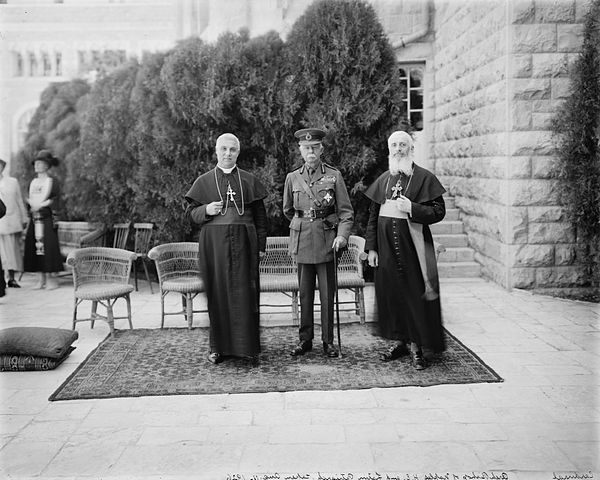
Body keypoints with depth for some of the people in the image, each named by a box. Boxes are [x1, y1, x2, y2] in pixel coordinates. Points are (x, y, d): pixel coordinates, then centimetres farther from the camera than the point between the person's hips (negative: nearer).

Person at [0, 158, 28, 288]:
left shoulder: (13, 182, 11)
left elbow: (20, 202, 13)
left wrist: (24, 219, 11)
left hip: (12, 221, 1)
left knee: (13, 250, 2)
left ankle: (12, 278, 9)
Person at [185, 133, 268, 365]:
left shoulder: (249, 180, 10)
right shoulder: (204, 181, 9)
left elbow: (260, 215, 9)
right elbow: (190, 212, 9)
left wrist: (261, 245, 2)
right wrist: (206, 210, -12)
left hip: (243, 242, 0)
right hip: (214, 243, 0)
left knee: (244, 293, -1)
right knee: (218, 293, 2)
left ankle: (248, 346, 6)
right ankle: (219, 346, 11)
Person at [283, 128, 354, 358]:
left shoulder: (334, 175, 1)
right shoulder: (292, 178, 7)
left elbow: (346, 210, -1)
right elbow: (288, 211, 21)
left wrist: (342, 235, -13)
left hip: (327, 241, -2)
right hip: (302, 242, 2)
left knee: (327, 293, 3)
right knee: (305, 293, 7)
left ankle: (328, 341, 13)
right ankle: (305, 339, 17)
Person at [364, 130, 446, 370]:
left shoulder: (424, 178, -1)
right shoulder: (383, 180, 12)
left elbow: (439, 211, -5)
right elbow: (373, 215, 12)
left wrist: (412, 208, -19)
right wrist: (371, 247, 6)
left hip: (413, 243, -4)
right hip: (387, 245, 4)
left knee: (415, 293, -3)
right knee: (391, 292, 8)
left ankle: (417, 344, 8)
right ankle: (401, 340, 21)